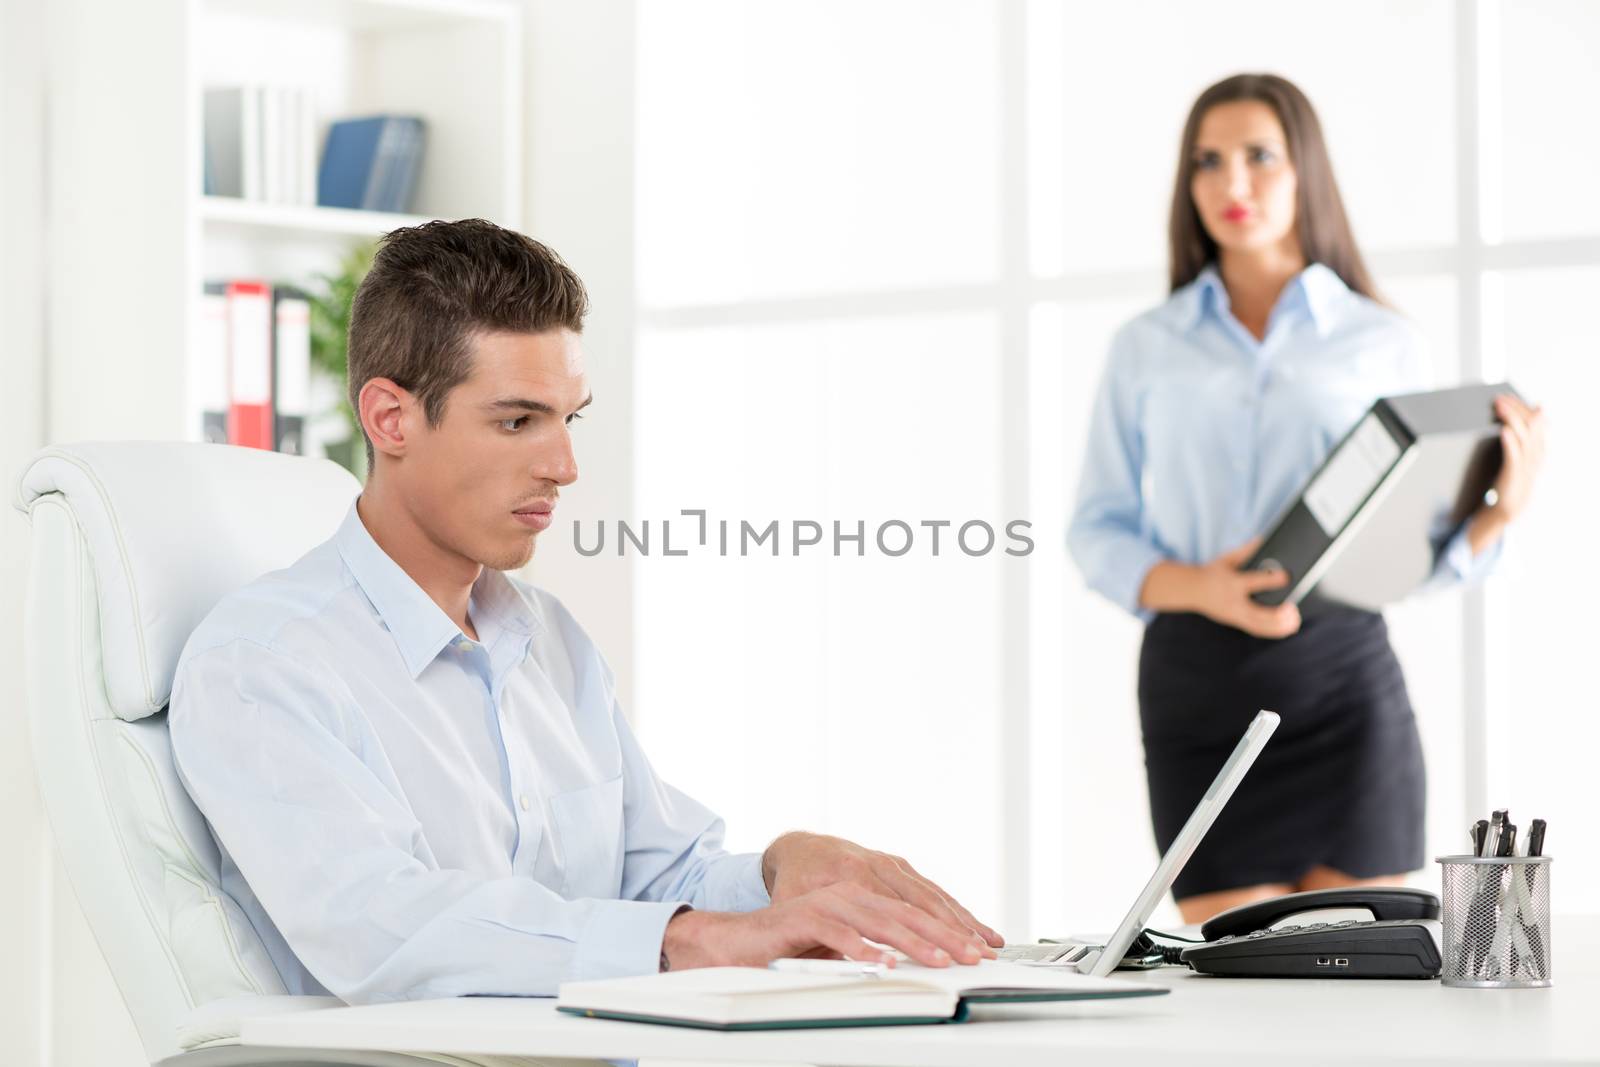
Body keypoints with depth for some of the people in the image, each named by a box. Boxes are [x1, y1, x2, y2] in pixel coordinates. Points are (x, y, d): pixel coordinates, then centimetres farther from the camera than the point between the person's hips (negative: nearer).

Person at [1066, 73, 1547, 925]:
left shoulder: (1383, 344, 7)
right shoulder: (1145, 349, 10)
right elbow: (1098, 534, 6)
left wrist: (1501, 509, -13)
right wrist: (1200, 589, -14)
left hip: (1341, 672, 0)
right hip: (1195, 684, 1)